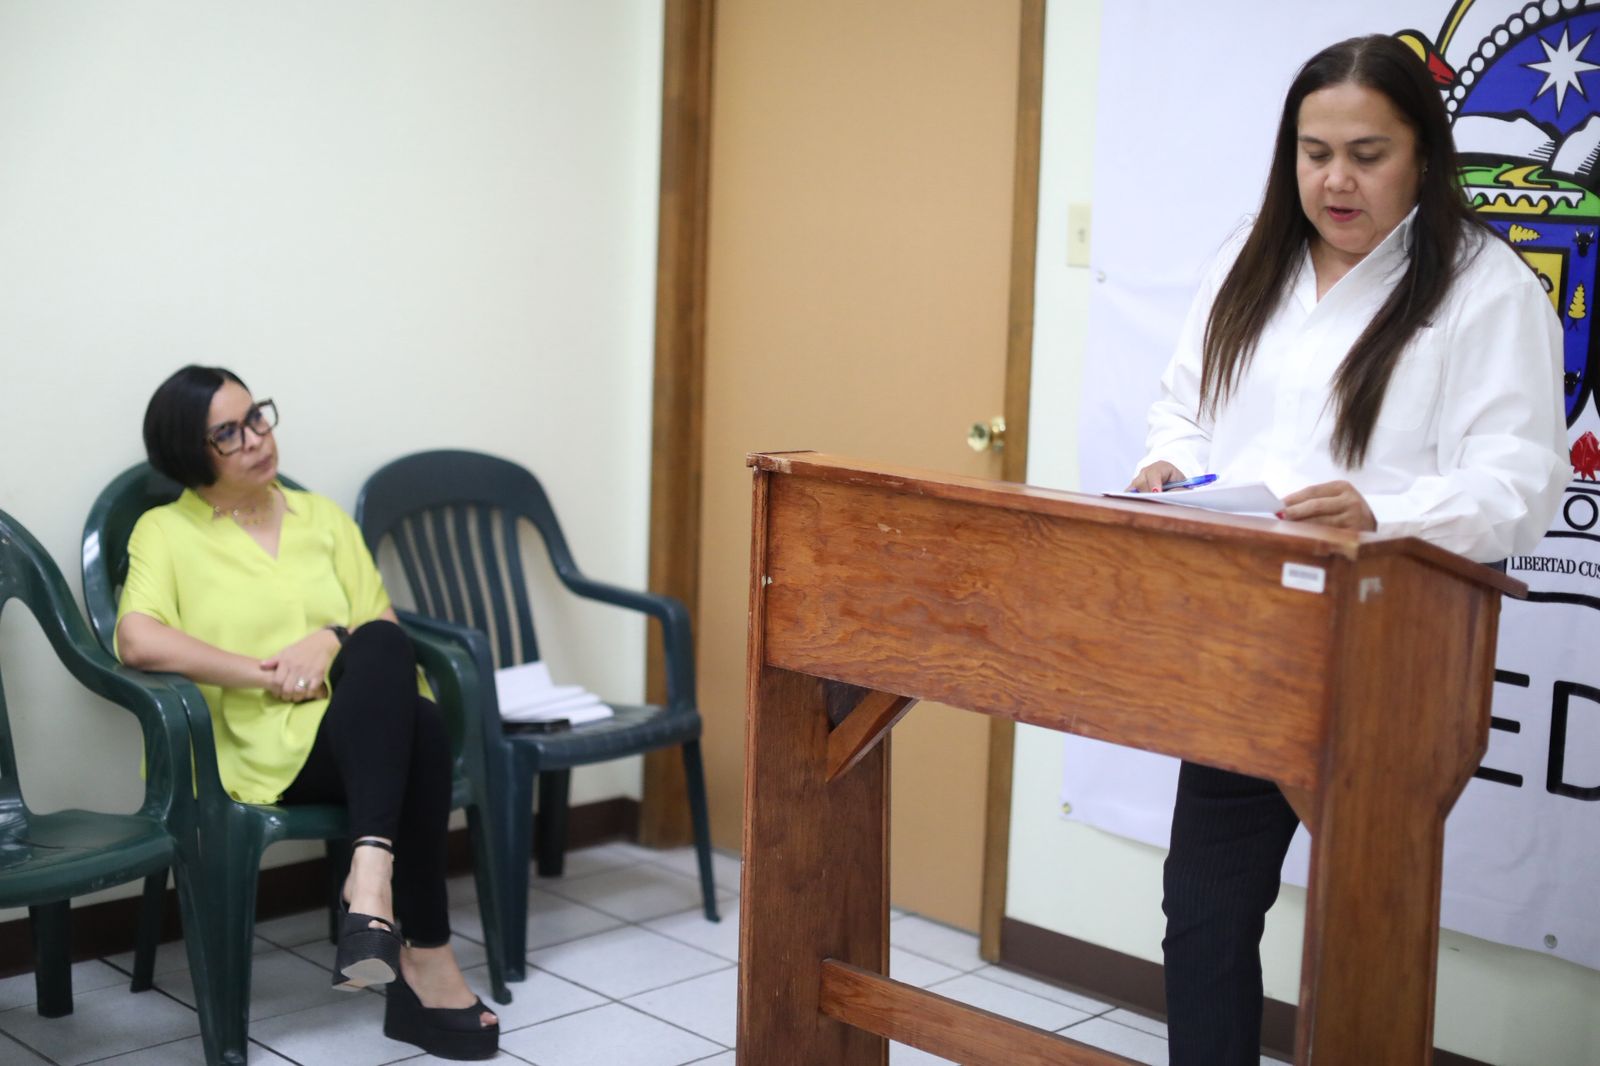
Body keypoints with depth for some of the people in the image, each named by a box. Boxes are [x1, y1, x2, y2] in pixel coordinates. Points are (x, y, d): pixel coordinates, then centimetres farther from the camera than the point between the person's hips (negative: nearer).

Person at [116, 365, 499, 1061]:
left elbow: (385, 628, 14)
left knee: (380, 646, -34)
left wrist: (332, 640, -8)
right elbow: (138, 641, -11)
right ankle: (425, 961, -31)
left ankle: (371, 880, -41)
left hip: (363, 730, 4)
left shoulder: (322, 517, 21)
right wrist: (265, 675, -14)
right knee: (418, 731, -34)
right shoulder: (165, 532, 7)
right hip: (263, 749, -4)